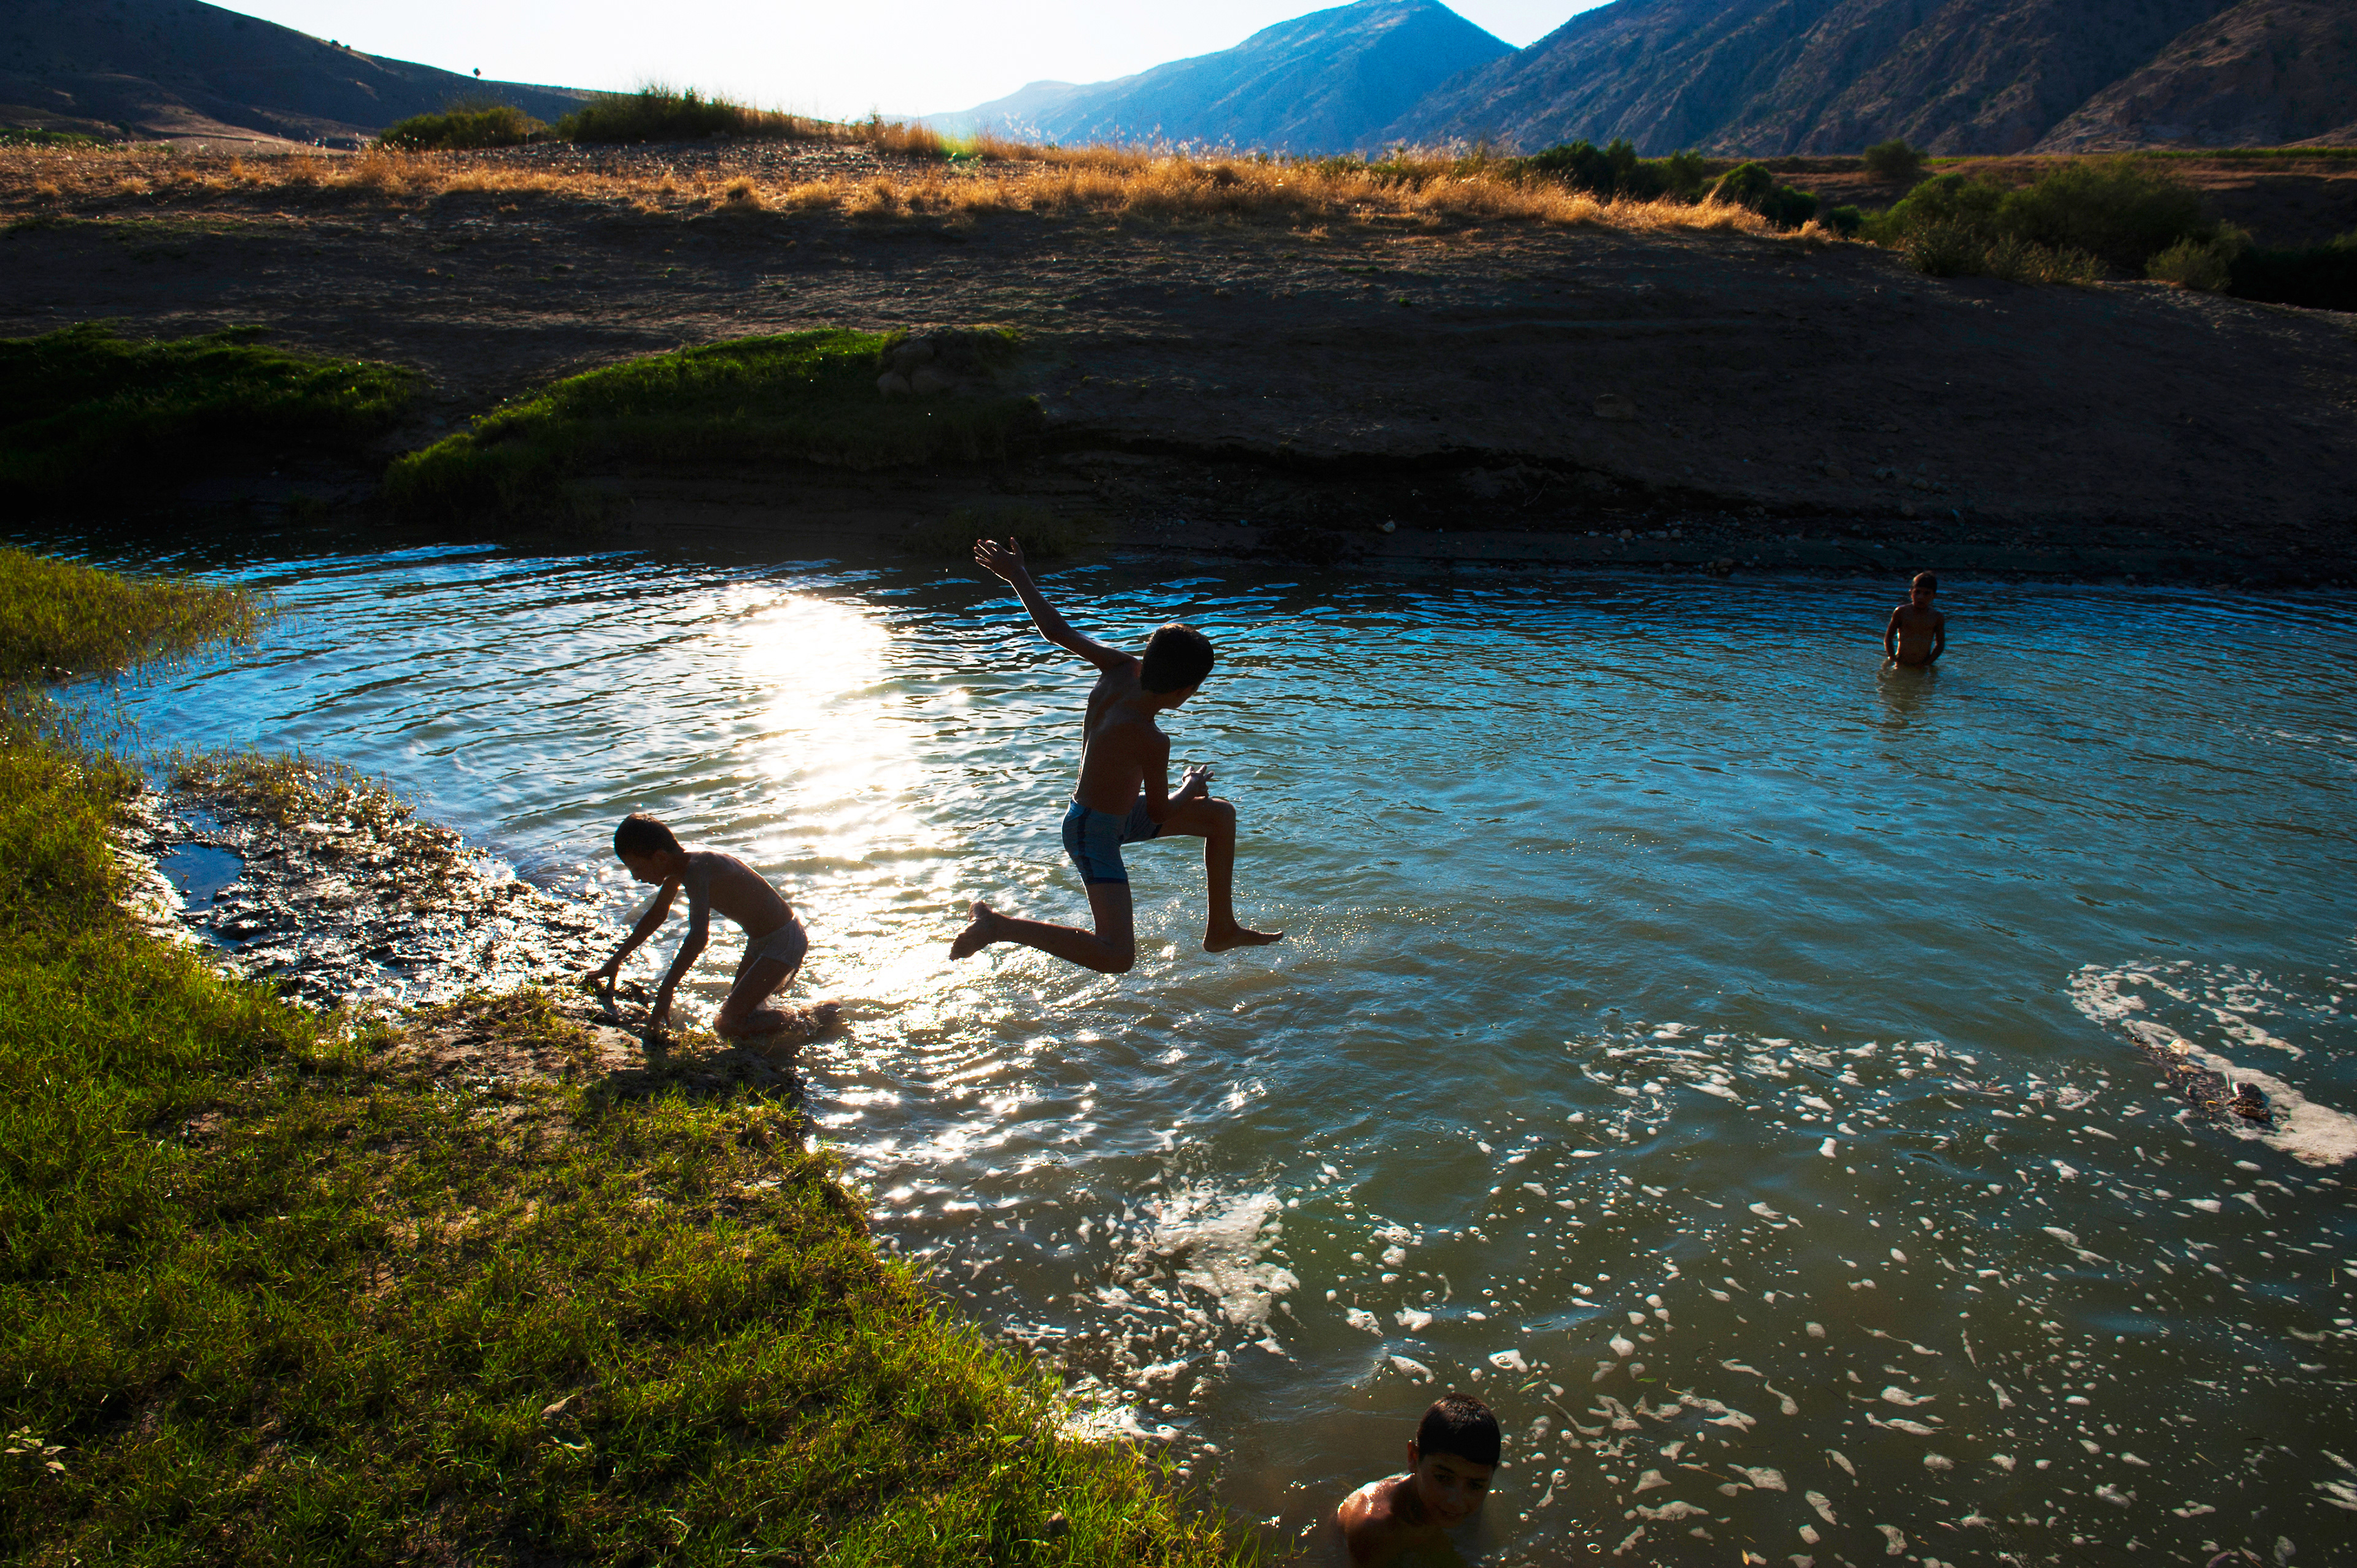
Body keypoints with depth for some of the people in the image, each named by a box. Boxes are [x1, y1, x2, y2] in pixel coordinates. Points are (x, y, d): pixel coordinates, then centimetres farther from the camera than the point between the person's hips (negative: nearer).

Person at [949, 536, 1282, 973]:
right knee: (1117, 958, -19)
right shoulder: (1151, 740, -32)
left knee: (1221, 815, 17)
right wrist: (1192, 785, 4)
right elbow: (1160, 813, -17)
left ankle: (1221, 930, 30)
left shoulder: (1121, 668, -12)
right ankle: (998, 925, -9)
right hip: (1096, 834, -10)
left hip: (1118, 811, 10)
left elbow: (1058, 631, -2)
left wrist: (1018, 575, 10)